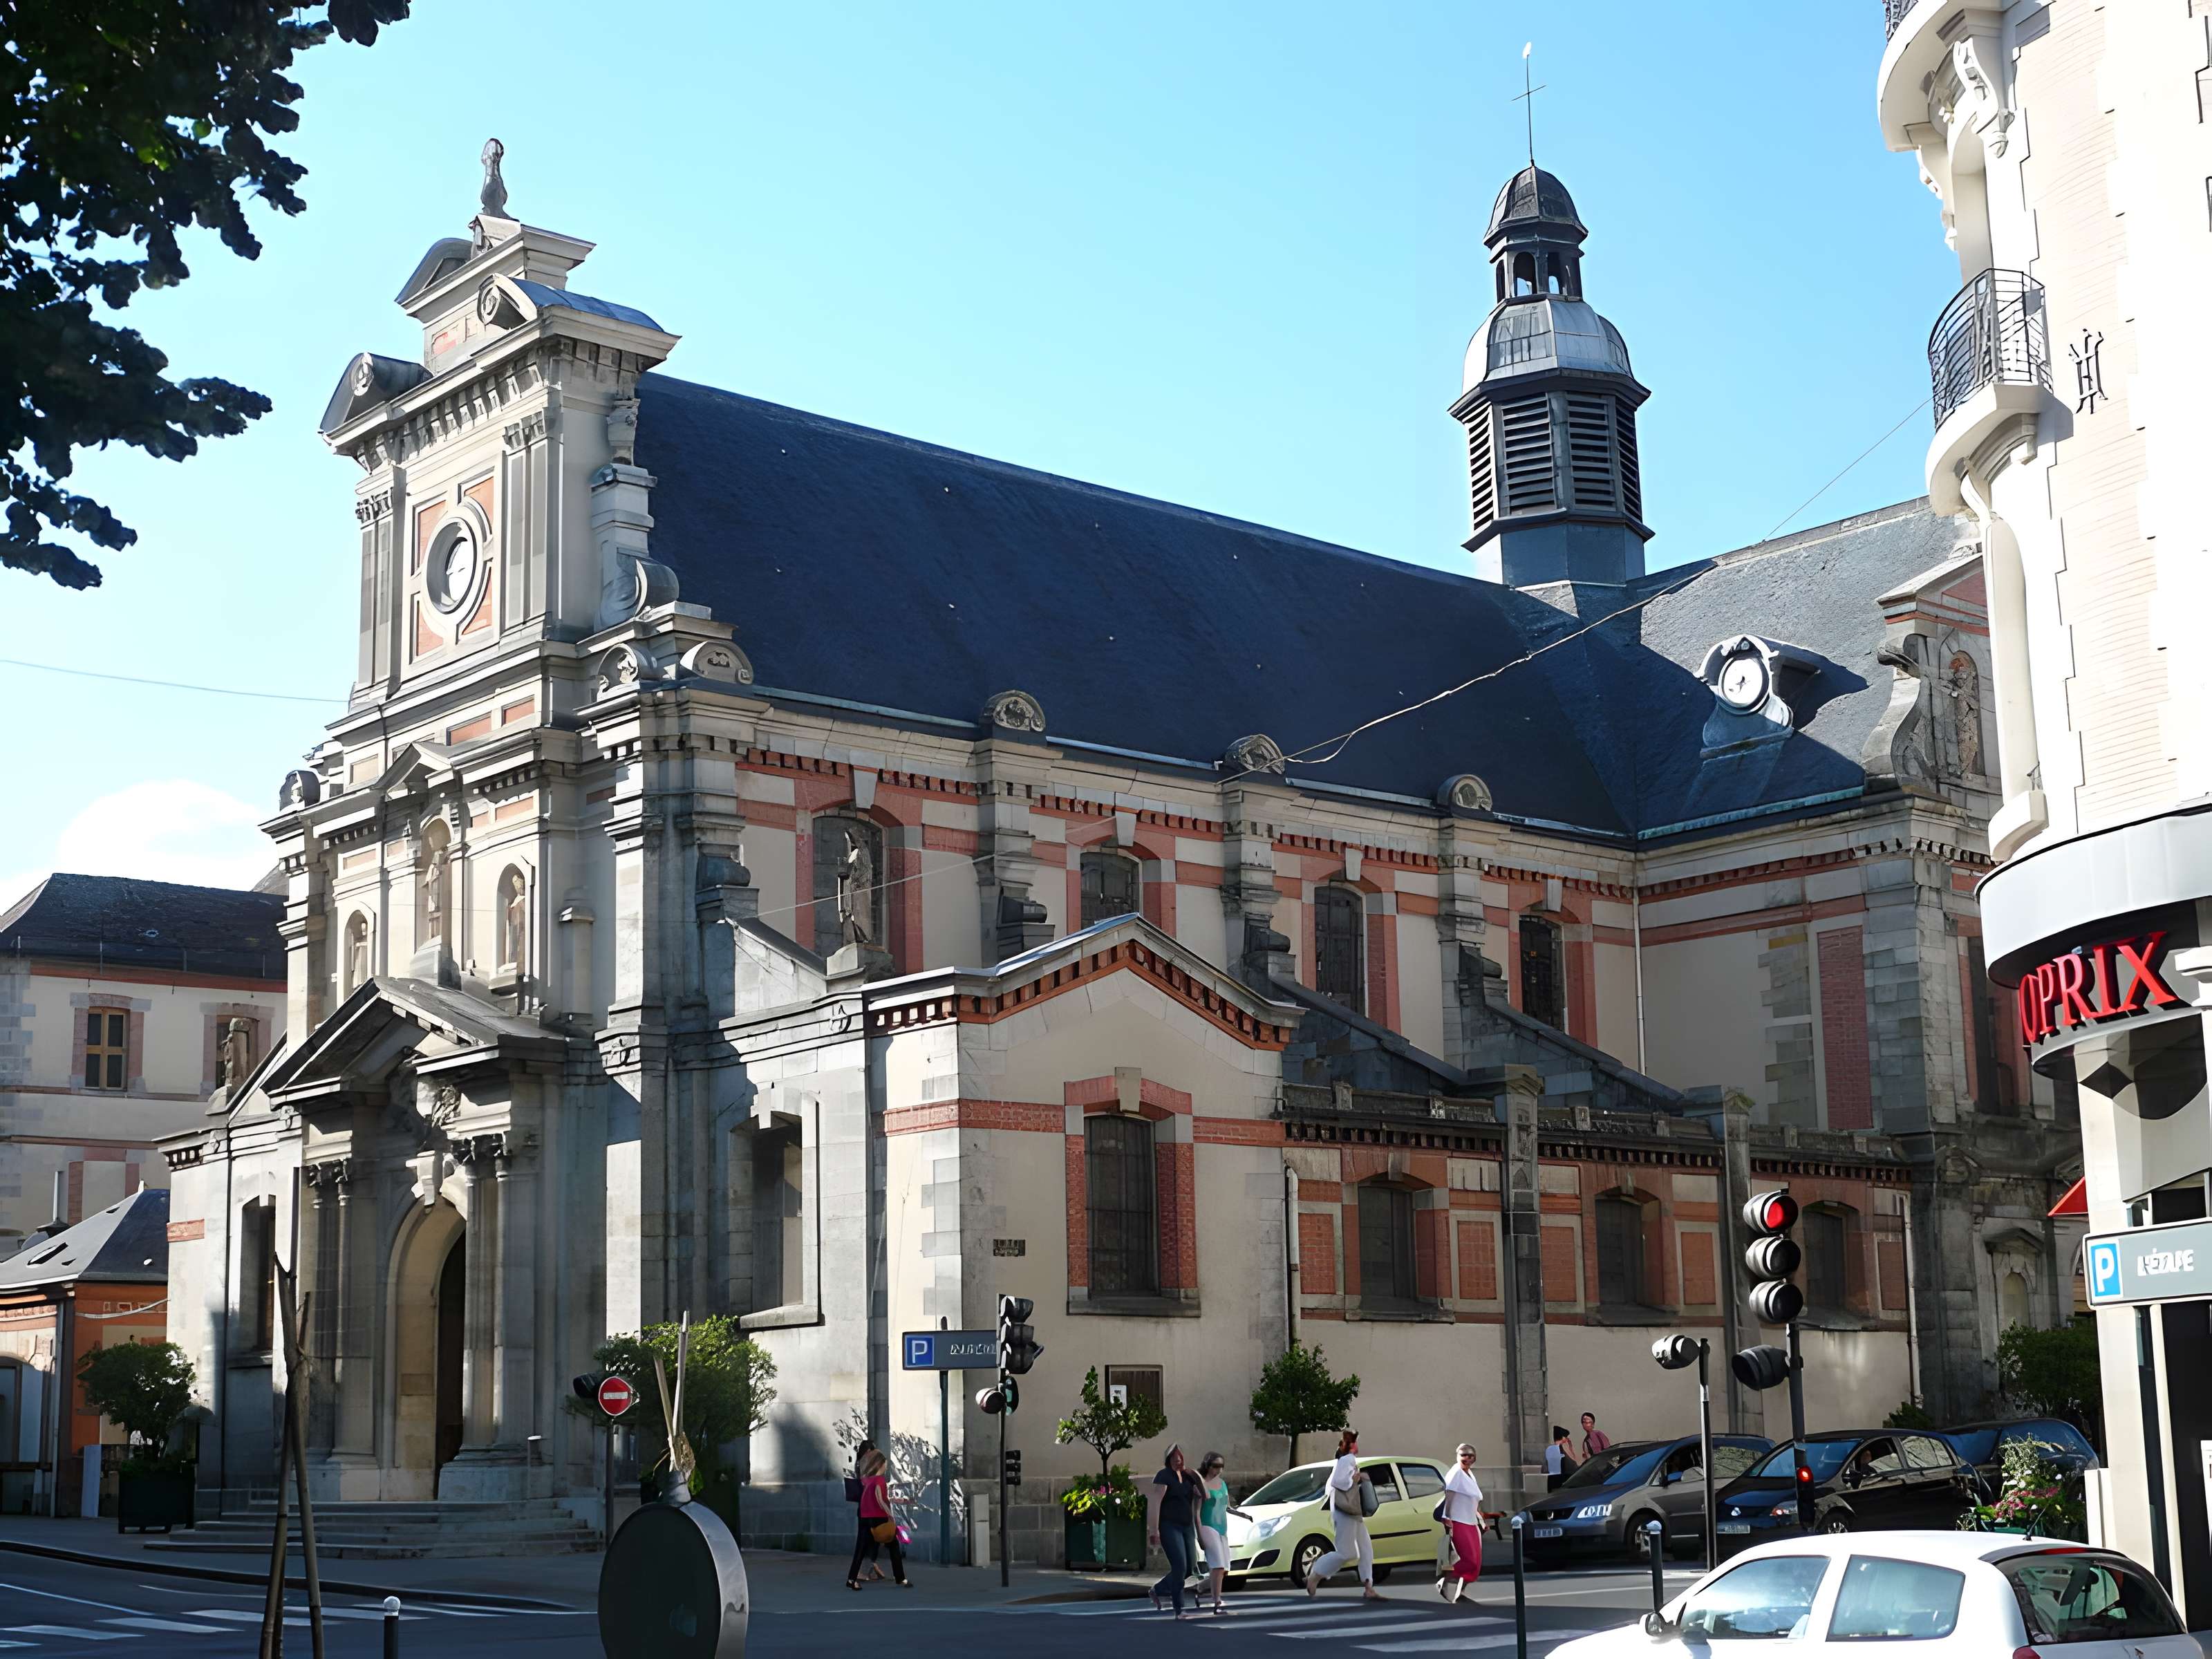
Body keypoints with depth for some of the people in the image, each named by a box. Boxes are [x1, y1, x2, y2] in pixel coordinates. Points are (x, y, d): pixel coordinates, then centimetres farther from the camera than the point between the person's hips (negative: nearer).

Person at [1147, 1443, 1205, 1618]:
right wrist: (1154, 1529, -23)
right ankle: (1179, 1610, -12)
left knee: (1188, 1569, 6)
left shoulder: (1187, 1476, 13)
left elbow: (1203, 1495, 11)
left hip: (1186, 1527, 8)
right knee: (1180, 1567, -17)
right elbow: (1155, 1502, -17)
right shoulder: (1163, 1476, -10)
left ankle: (1157, 1590, 28)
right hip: (1169, 1527, -8)